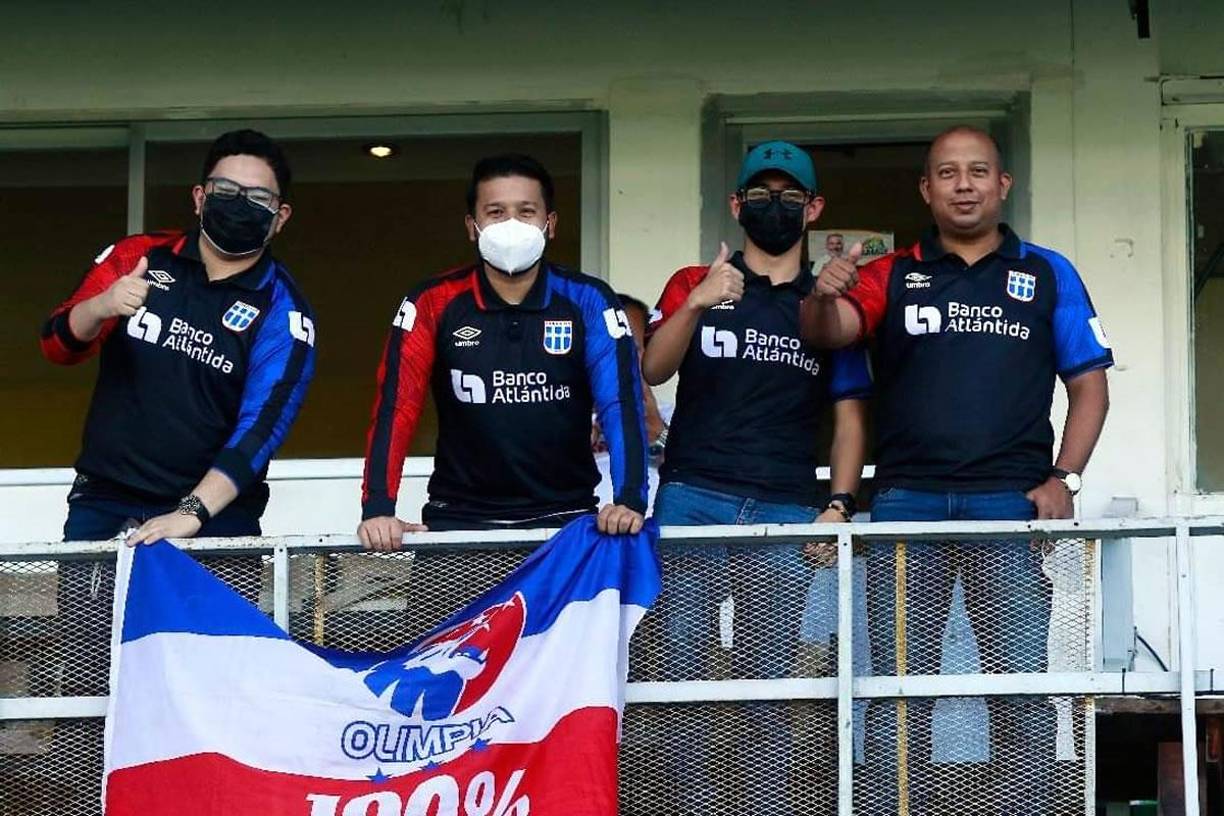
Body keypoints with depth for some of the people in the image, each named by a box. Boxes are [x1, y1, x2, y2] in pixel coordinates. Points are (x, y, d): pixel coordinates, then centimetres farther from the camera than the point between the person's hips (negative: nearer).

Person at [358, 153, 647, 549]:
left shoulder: (587, 302, -1)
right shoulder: (433, 304, -1)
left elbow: (621, 402, -9)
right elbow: (396, 405, -8)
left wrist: (630, 500, -25)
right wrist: (377, 509, -21)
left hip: (563, 516, 0)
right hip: (460, 517, 0)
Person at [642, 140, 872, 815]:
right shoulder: (694, 285, 11)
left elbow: (849, 415, 13)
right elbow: (652, 370, -4)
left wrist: (839, 505, -1)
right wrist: (696, 305, -21)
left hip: (786, 511, 1)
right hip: (692, 502, -1)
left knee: (769, 682, 0)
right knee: (681, 670, -6)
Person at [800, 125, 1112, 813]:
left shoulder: (1048, 276, 11)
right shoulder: (890, 277, 12)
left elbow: (1090, 386, 10)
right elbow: (829, 332, -4)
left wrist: (1063, 478, -4)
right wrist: (824, 297, -28)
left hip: (1011, 500, -1)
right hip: (907, 503, 1)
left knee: (1022, 681, -4)